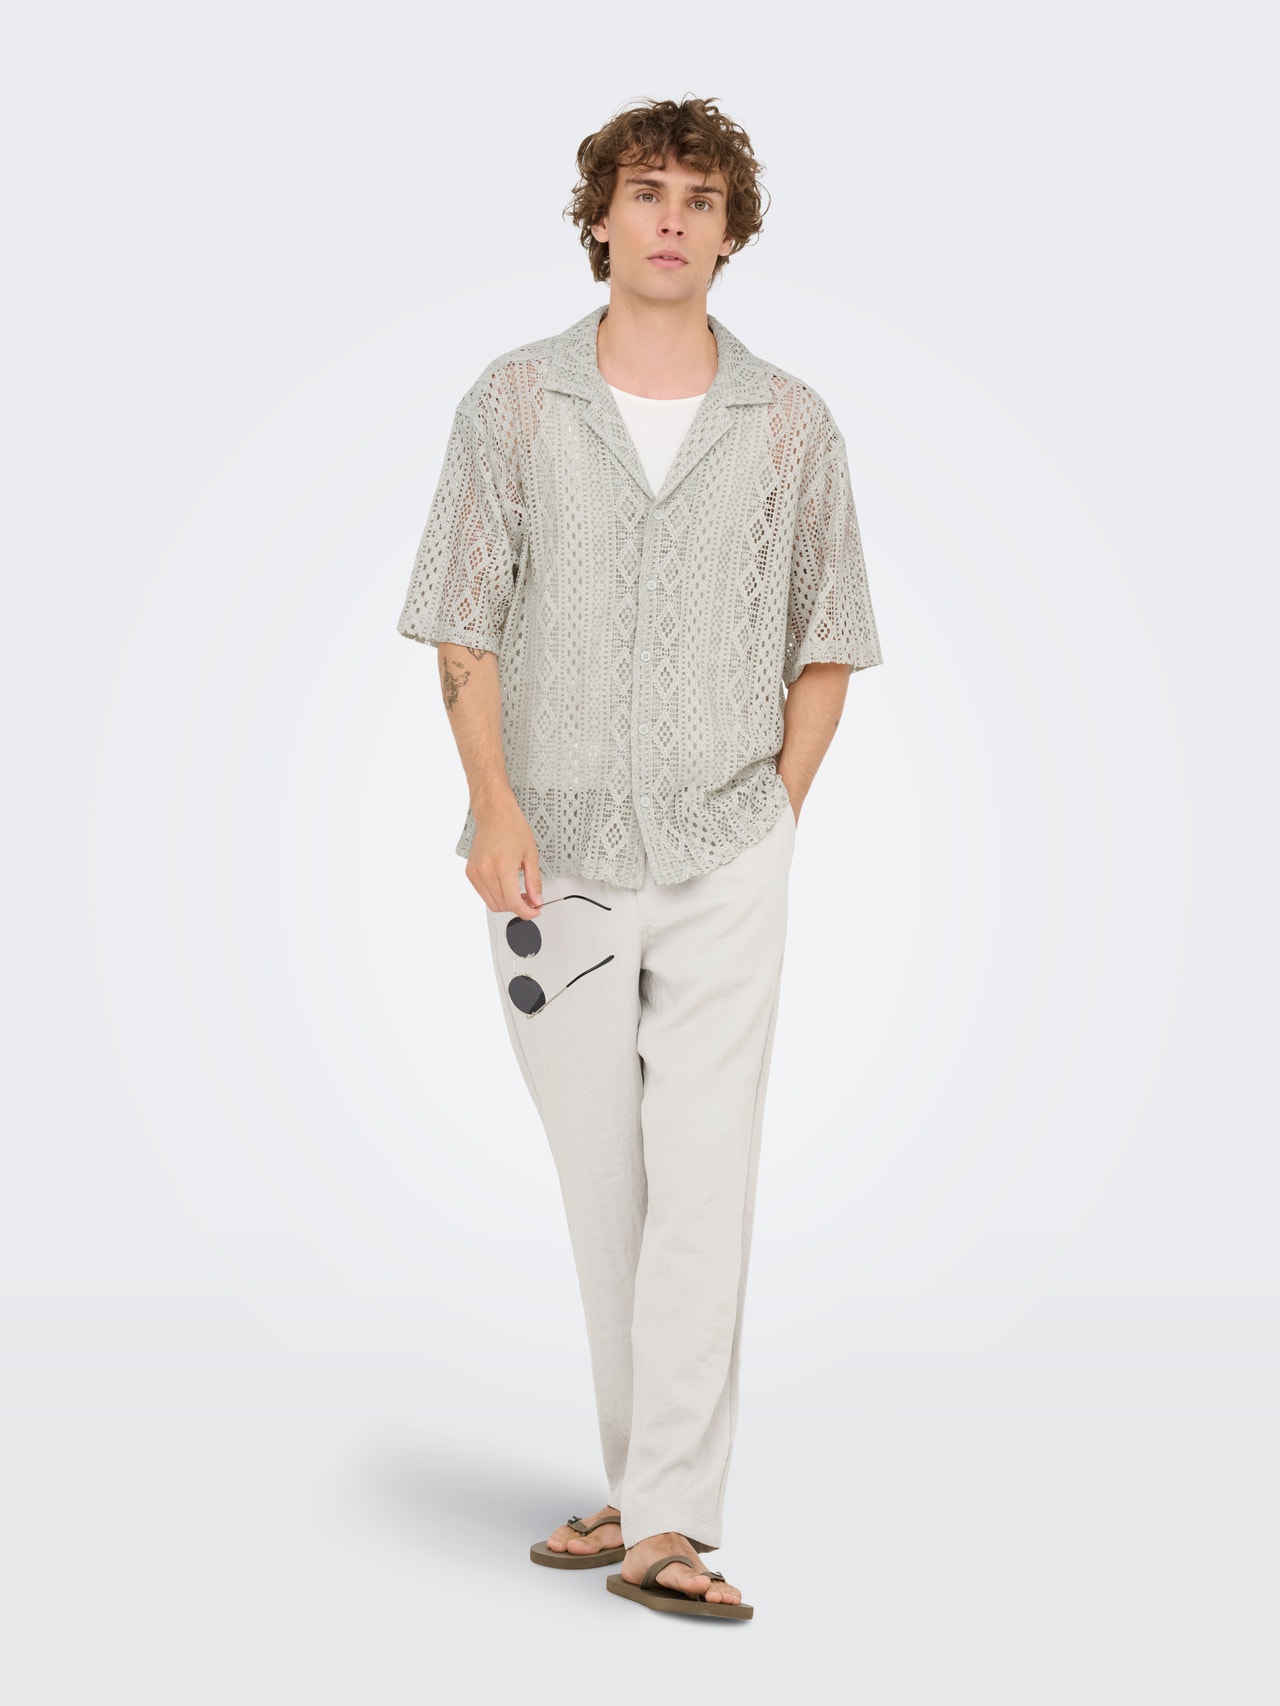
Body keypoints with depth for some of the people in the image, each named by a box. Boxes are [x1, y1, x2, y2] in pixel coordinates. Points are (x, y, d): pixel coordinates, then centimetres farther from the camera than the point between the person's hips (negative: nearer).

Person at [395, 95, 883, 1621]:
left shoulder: (790, 425, 3)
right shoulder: (514, 403, 2)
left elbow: (826, 644, 10)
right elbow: (464, 626, 1)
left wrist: (775, 812, 2)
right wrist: (496, 800, -11)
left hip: (724, 863, -1)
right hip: (558, 857, 1)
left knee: (705, 1185, -7)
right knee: (603, 1192, 10)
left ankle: (666, 1523, -4)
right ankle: (642, 1479, 24)